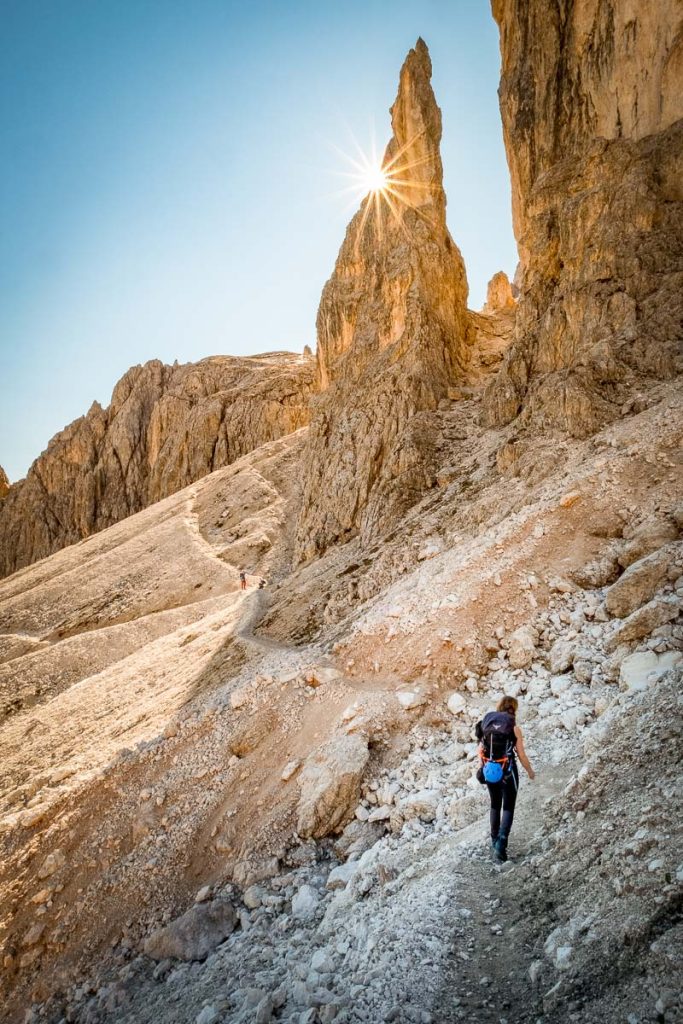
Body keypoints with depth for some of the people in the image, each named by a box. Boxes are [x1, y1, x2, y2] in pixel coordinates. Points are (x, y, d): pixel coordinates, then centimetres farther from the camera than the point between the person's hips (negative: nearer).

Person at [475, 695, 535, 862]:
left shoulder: (486, 723, -1)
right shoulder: (514, 728, -11)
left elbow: (481, 749, 3)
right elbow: (521, 755, -6)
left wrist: (481, 766, 19)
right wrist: (530, 772, 11)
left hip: (489, 770, 4)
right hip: (507, 771, -4)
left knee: (495, 805, 22)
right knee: (508, 808, 7)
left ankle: (494, 840, 30)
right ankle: (501, 843, -9)